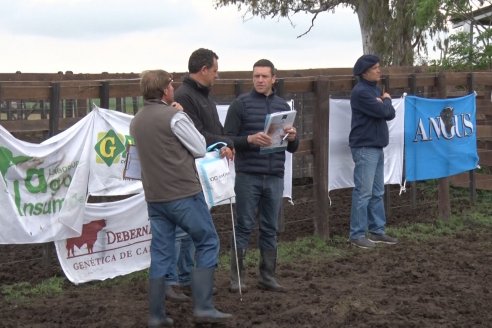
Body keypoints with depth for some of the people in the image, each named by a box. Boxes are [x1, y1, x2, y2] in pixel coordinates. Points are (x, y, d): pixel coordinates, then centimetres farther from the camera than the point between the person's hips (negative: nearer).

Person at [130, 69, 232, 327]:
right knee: (208, 243, 5)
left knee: (160, 254, 10)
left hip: (155, 197, 7)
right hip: (184, 194, -7)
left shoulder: (136, 121, 11)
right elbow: (200, 149, -5)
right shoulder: (174, 116, -12)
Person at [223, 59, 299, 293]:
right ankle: (237, 277, 9)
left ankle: (267, 276, 17)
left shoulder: (283, 105, 13)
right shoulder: (241, 104, 0)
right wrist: (249, 139, -22)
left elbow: (293, 148, 17)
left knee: (270, 228, 8)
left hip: (275, 177, 4)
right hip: (248, 176, -4)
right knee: (244, 227, 1)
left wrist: (292, 138, -6)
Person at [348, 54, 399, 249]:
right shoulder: (360, 92, -14)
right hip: (365, 148, -9)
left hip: (377, 147, 9)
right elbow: (382, 111, -20)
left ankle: (377, 231, 18)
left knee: (377, 193, 12)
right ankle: (357, 234, -4)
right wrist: (387, 100, 0)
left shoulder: (376, 90, 16)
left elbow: (391, 114, 10)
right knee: (363, 193, -8)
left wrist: (383, 103, -9)